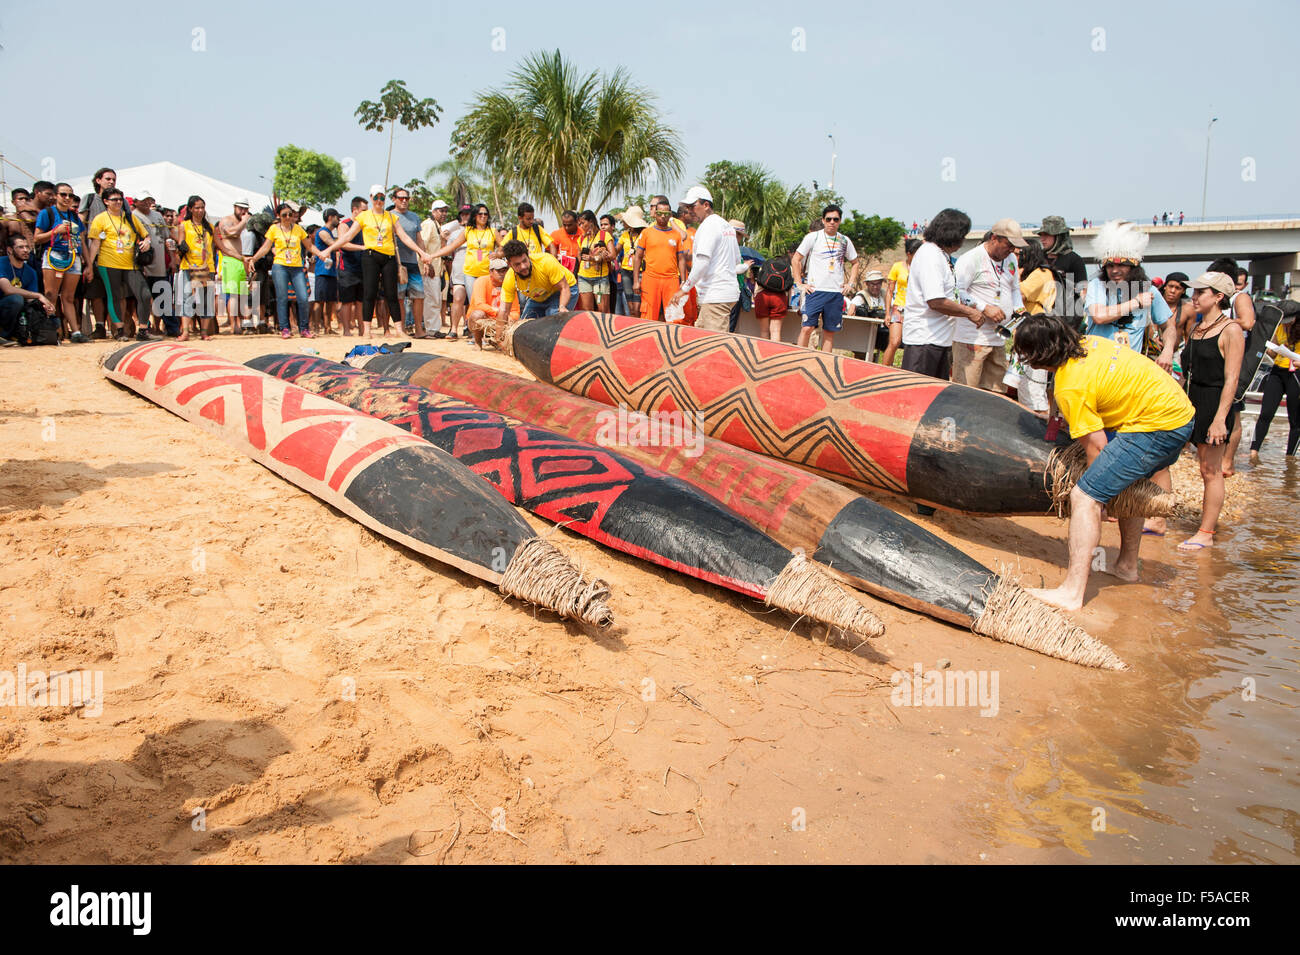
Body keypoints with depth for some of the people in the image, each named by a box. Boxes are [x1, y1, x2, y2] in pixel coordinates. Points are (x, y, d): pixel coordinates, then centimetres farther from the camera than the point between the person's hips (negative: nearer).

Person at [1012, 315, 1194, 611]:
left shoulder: (1071, 388, -19)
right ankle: (1127, 565, 44)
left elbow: (1096, 446, -15)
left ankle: (1072, 592, -21)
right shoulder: (1088, 343, 6)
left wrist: (1096, 486, -3)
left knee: (1085, 496, -15)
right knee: (1127, 483, 30)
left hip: (1155, 427, -11)